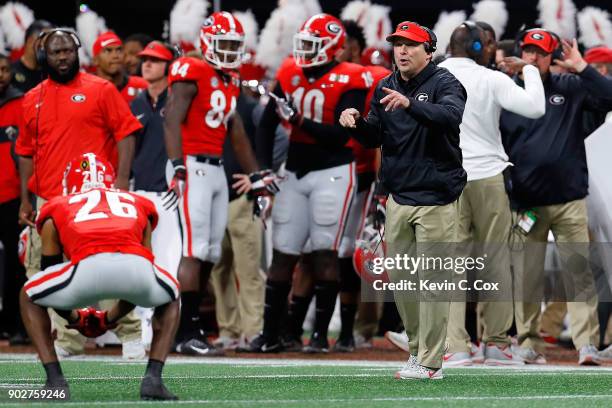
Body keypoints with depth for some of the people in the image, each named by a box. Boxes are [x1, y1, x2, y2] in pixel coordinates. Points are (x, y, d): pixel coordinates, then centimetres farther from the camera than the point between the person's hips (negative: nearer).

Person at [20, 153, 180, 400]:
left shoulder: (58, 208, 33)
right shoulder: (138, 204, 39)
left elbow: (49, 272, 40)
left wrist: (74, 319, 56)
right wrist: (109, 319, 58)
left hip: (87, 267, -1)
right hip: (137, 266, 2)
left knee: (29, 297, 30)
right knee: (169, 298, 38)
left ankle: (55, 380, 16)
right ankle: (154, 378, 18)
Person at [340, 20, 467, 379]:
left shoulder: (444, 83, -8)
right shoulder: (386, 87, 12)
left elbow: (451, 115, -28)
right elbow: (374, 137, 15)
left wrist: (410, 104, -43)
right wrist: (357, 124, -7)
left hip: (436, 199, -7)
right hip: (398, 197, 7)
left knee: (433, 279, -7)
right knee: (400, 277, 10)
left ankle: (430, 363, -5)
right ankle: (419, 347, 24)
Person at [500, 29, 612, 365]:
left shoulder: (570, 88, 6)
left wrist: (582, 68, -14)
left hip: (570, 201, 0)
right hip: (525, 204, 1)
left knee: (578, 272, -5)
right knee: (526, 277, 4)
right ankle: (527, 342, 13)